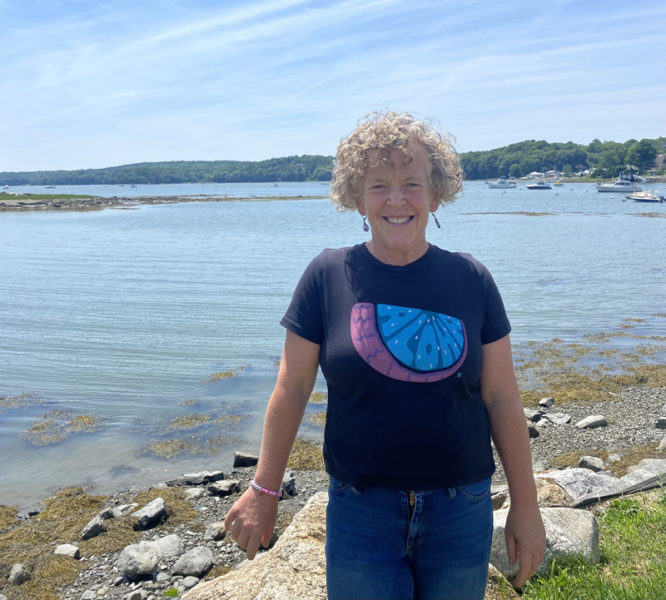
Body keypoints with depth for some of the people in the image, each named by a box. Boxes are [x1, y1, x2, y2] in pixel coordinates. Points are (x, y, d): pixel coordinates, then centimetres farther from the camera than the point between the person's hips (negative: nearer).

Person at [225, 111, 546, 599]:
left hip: (461, 513, 2)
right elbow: (292, 389, -2)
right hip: (360, 514, -1)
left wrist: (526, 505, 3)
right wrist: (264, 490, 3)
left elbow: (502, 400, 0)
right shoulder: (328, 276, -7)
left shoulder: (471, 280, -3)